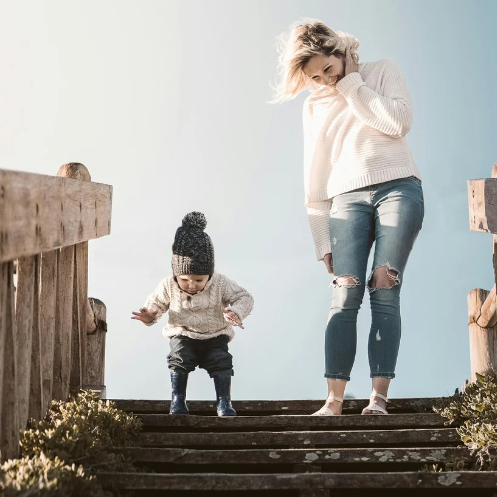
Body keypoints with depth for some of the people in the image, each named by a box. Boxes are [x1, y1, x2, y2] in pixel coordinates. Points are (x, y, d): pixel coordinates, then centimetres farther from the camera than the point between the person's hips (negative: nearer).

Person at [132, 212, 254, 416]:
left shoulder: (221, 284, -13)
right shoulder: (169, 286, -9)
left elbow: (244, 297, -6)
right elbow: (156, 303, 5)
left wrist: (236, 313, -28)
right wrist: (149, 315, -18)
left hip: (215, 336, 0)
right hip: (182, 336, 0)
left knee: (221, 360, -24)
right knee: (179, 358, -27)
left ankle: (224, 401, -13)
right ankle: (177, 400, -13)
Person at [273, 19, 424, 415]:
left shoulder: (383, 71, 10)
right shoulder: (315, 107, 18)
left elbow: (399, 123, -9)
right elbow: (315, 179, 17)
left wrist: (350, 85, -3)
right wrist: (323, 242, 11)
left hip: (398, 187, -2)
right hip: (348, 199, 2)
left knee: (384, 292, -13)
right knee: (346, 295, -13)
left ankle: (380, 396, -15)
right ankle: (334, 401, -19)